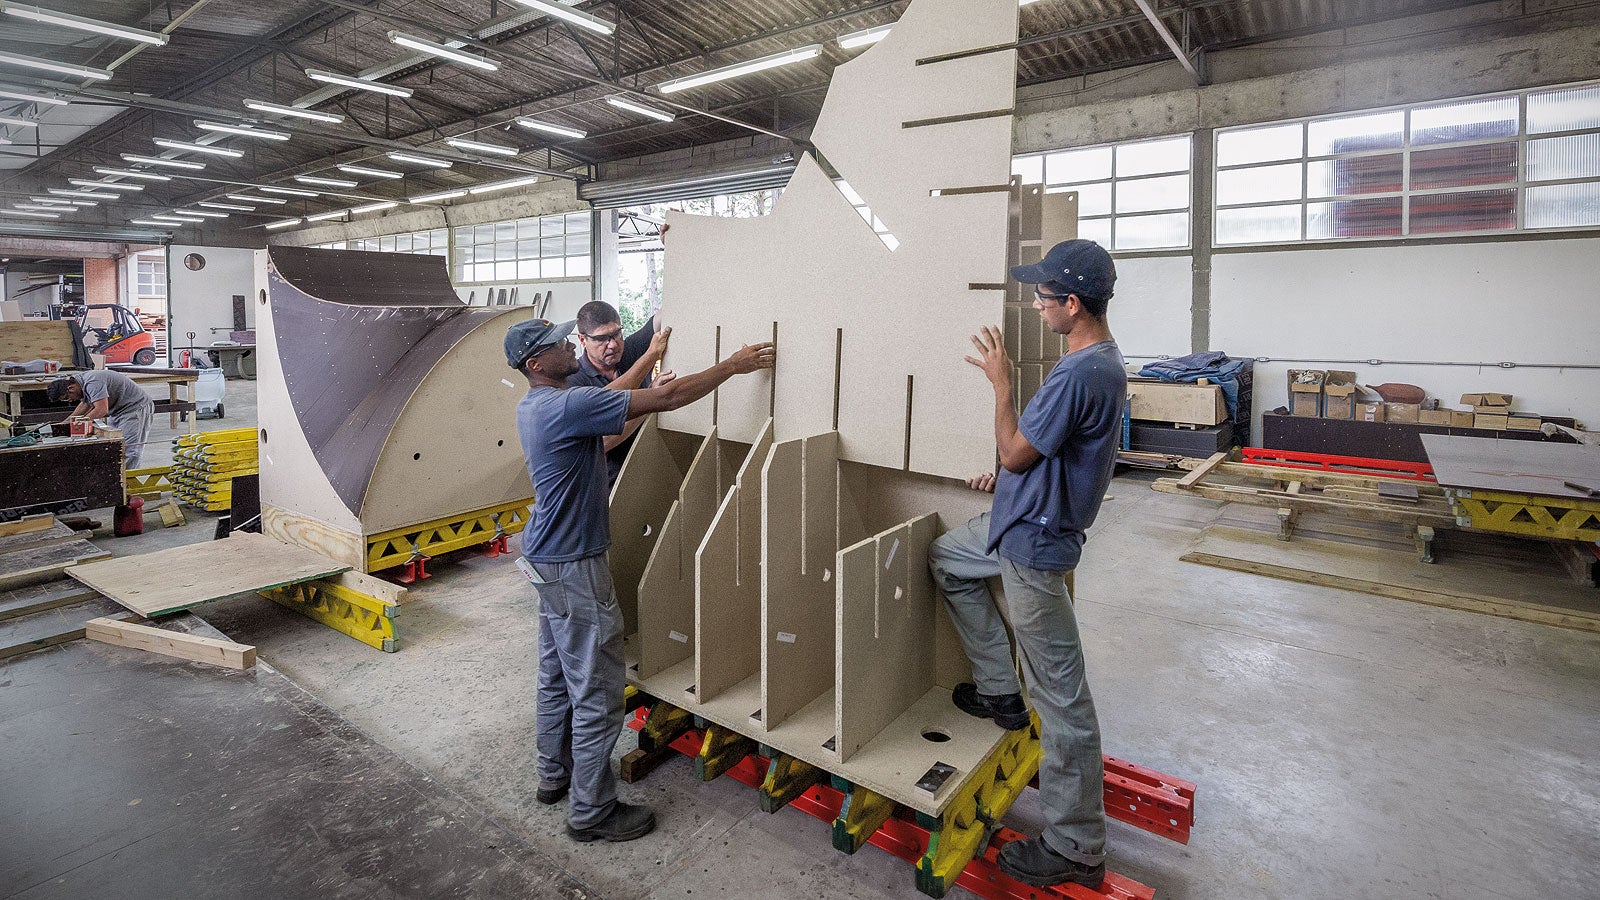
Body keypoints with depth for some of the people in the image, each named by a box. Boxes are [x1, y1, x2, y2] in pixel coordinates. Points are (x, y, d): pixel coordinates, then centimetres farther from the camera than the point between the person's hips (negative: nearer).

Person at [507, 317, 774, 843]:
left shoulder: (532, 406, 7)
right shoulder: (569, 405, -24)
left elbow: (604, 405, 22)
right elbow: (667, 398, -23)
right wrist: (733, 365, -12)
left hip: (547, 560, 11)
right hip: (573, 567, -10)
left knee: (557, 676, 22)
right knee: (597, 693, 1)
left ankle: (554, 775, 39)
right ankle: (591, 811, 15)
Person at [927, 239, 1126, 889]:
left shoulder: (1079, 375, -27)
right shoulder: (1104, 360, 7)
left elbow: (1015, 453, -18)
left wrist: (1001, 381, -9)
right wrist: (1008, 474, 13)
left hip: (1035, 544, -10)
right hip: (1021, 523, 10)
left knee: (1062, 699, 1)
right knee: (945, 559, 26)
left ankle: (1076, 850, 18)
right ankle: (1000, 691, 27)